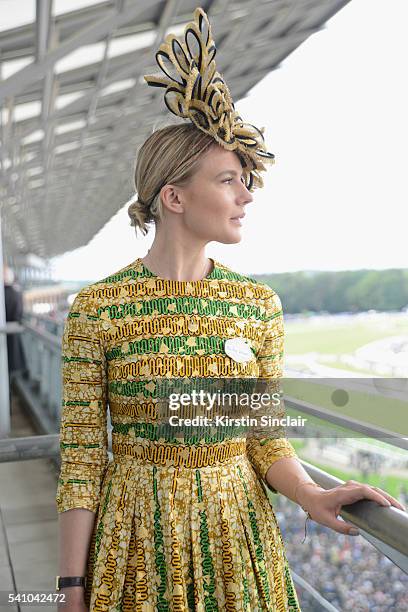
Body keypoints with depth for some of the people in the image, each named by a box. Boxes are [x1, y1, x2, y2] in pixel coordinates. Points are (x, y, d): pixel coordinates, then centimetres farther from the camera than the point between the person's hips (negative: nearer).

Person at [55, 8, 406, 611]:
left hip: (238, 534, 3)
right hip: (137, 536, -2)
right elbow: (81, 455, -8)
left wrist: (313, 496, -16)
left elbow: (264, 436, 2)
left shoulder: (260, 304, -4)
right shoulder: (96, 307, -12)